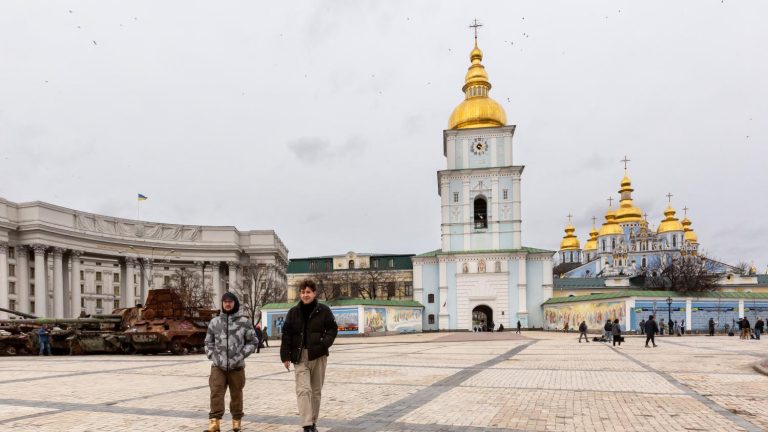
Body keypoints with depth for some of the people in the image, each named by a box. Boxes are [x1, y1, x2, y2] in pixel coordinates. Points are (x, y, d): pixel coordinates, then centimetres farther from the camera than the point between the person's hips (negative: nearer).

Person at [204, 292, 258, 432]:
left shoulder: (244, 321, -1)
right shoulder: (214, 322, 5)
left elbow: (253, 341, 1)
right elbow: (208, 342, 13)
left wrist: (239, 356, -9)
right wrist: (213, 356, -3)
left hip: (237, 366, -1)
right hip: (218, 366, 1)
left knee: (236, 394, 9)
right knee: (216, 393, -9)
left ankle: (236, 420, 23)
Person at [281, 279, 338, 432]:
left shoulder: (324, 310, -1)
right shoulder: (293, 312, 3)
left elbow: (332, 329, 3)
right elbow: (286, 334, 4)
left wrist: (325, 342, -16)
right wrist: (285, 356, -1)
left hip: (318, 356, 0)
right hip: (300, 357, 0)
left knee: (316, 391, 10)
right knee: (303, 390, -12)